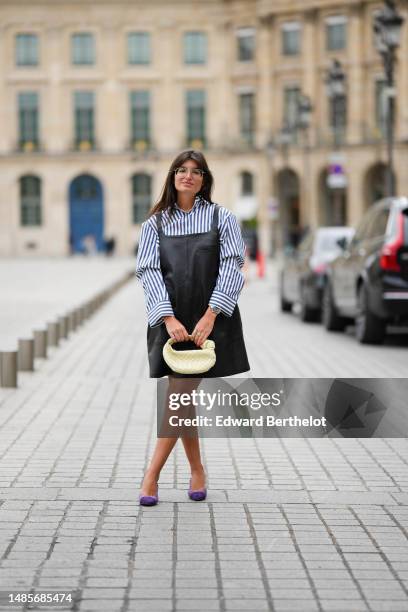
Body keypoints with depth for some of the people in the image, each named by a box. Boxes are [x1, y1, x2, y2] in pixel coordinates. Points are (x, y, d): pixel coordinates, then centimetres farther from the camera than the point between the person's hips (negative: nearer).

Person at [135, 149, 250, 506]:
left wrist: (210, 316, -15)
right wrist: (169, 318, -14)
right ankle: (197, 472, 18)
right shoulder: (156, 223, 8)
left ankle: (152, 476, -6)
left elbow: (231, 267, -4)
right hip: (171, 320, 2)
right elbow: (149, 271, 0)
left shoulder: (221, 218, 4)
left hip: (209, 319, -2)